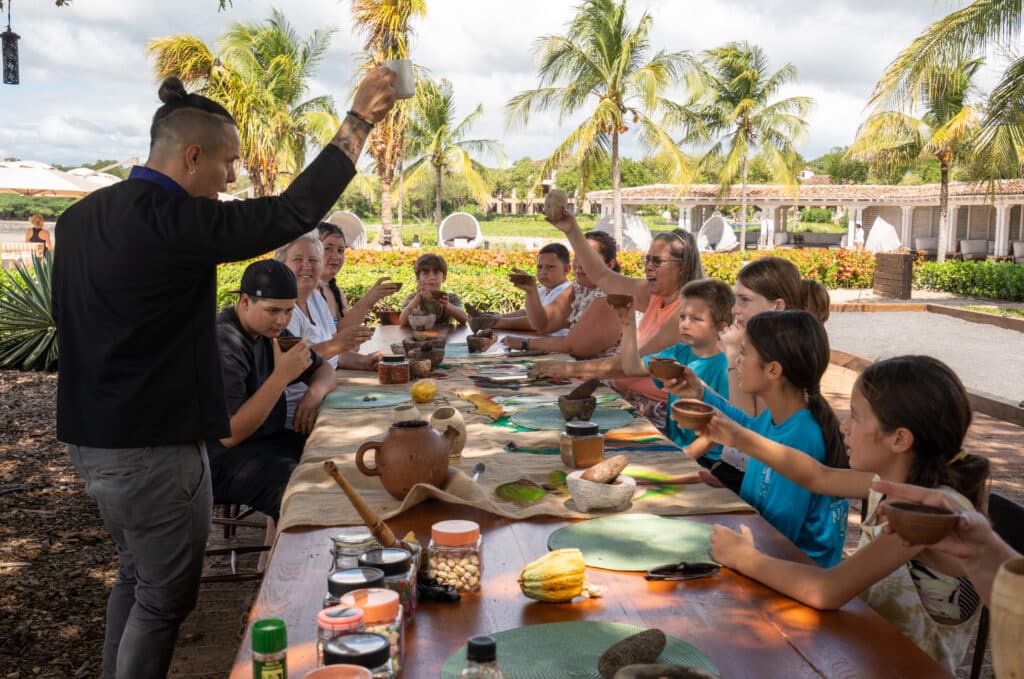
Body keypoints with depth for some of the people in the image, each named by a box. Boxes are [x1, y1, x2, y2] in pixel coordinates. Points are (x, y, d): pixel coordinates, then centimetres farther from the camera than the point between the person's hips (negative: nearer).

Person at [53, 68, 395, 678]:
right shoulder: (172, 221, -21)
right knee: (164, 599, 6)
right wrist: (360, 119, -18)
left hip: (92, 439, 9)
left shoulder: (82, 217, 6)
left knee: (135, 578, 23)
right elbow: (294, 212, -24)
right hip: (154, 447, -9)